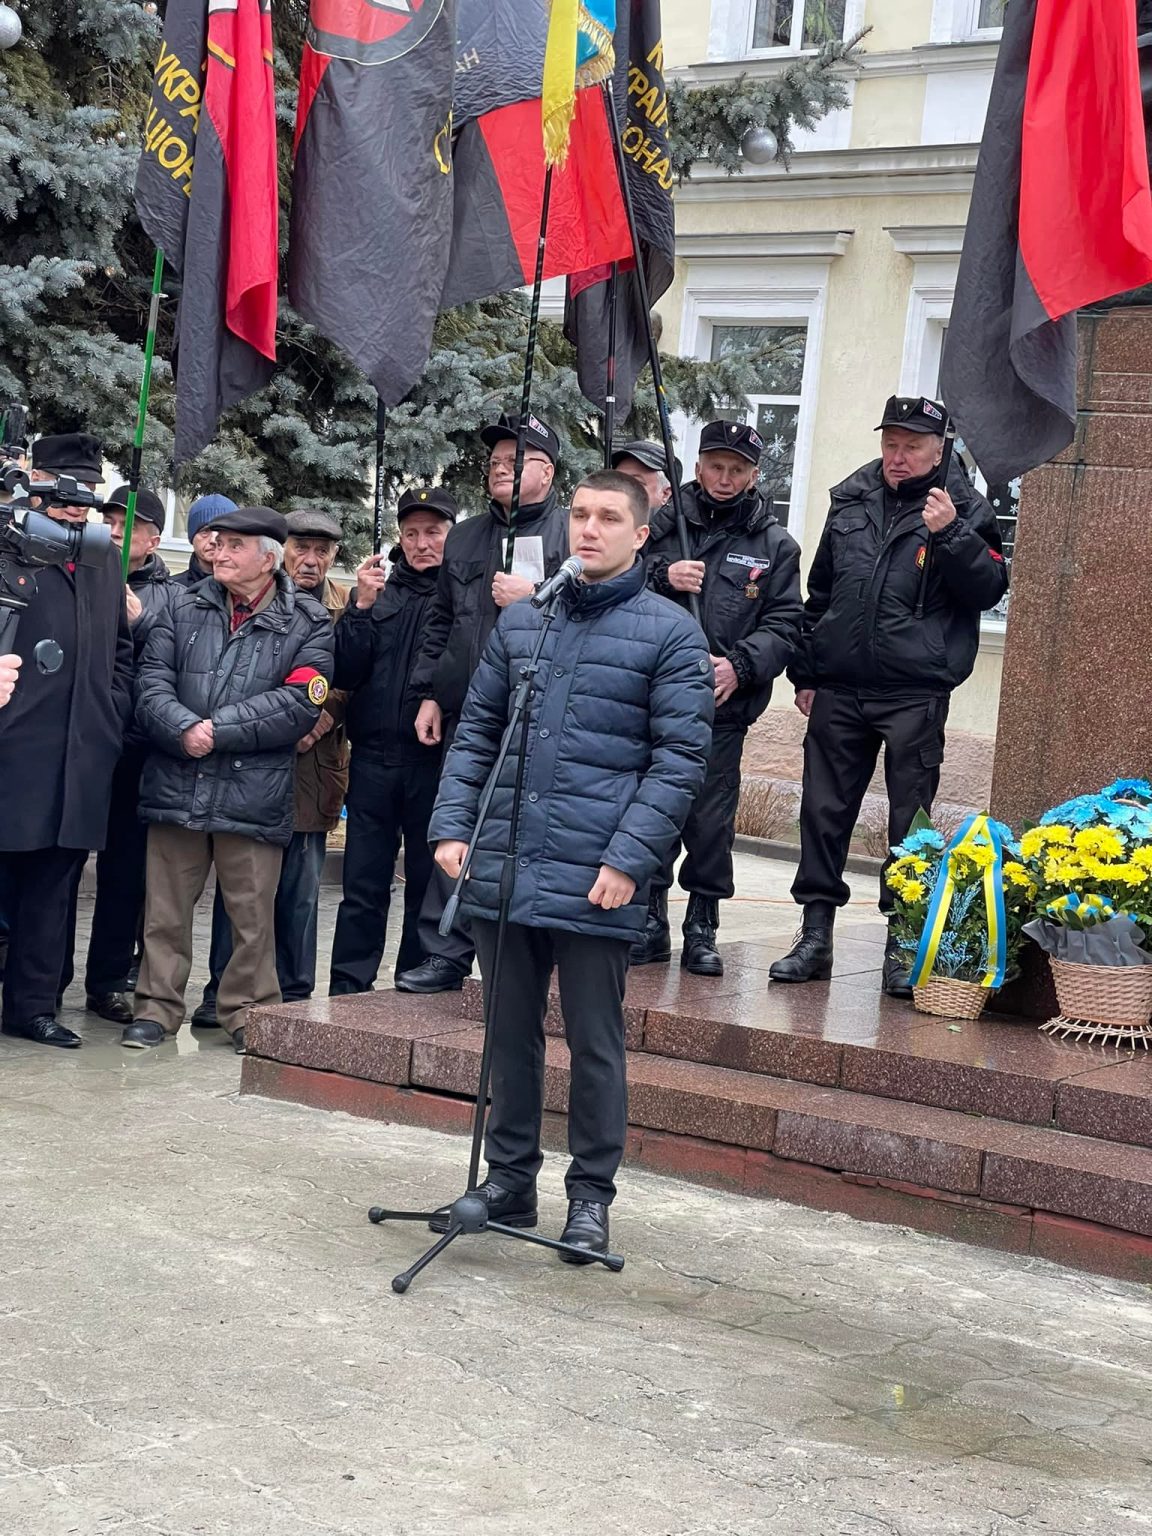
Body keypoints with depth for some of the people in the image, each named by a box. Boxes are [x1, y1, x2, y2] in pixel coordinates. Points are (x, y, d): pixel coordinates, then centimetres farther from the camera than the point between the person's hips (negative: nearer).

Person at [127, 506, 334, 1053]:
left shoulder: (308, 624, 1)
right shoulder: (183, 607, 11)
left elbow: (299, 704, -10)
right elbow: (151, 681, 2)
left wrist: (218, 730, -13)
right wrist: (185, 730, -16)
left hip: (254, 794, -2)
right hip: (176, 784, 2)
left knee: (252, 913, 4)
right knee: (165, 906, 7)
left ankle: (249, 1011, 18)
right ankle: (157, 1006, 19)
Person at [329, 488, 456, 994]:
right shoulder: (380, 588, 10)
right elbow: (345, 673, 4)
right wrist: (362, 607, -7)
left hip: (438, 759, -2)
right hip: (375, 756, 3)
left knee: (428, 886, 8)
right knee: (363, 888, 5)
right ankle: (347, 992, 11)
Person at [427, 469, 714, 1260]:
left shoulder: (670, 632, -3)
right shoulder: (521, 621, 12)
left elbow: (680, 757, -7)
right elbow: (477, 732, 15)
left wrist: (630, 858, -15)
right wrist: (452, 826, 3)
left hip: (597, 882, -4)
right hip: (503, 869, 4)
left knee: (596, 1044, 6)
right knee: (509, 1034, 14)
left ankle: (591, 1196, 18)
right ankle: (509, 1179, 27)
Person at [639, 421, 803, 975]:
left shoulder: (775, 545, 8)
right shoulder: (661, 524, 9)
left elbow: (783, 625, 2)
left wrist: (740, 665, -14)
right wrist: (662, 575, -13)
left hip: (722, 706, -1)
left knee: (711, 819, 1)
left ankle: (703, 929, 14)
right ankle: (650, 923, 15)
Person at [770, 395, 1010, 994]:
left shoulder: (961, 509, -1)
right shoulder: (851, 500, 11)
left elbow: (990, 588, -10)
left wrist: (950, 534, -22)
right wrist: (805, 672, 16)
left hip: (915, 695, -4)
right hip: (839, 689, 4)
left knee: (910, 821, 0)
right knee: (823, 811, 6)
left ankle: (903, 944, 9)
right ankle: (815, 936, 15)